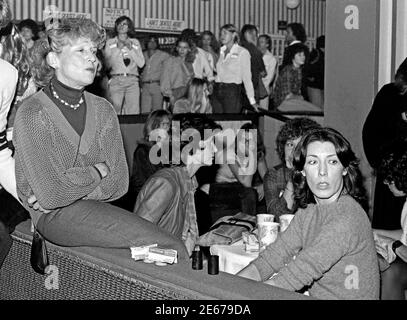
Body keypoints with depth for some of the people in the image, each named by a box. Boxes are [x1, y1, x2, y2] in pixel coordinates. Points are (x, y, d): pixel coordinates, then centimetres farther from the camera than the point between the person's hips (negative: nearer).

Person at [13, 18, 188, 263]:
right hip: (55, 216, -6)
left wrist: (70, 190, -12)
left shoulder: (103, 109, 9)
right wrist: (99, 170, -4)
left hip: (98, 207, 6)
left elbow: (119, 183, 2)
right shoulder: (33, 114, -9)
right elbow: (50, 195, -17)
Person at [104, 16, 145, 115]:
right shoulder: (110, 42, 15)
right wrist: (118, 49, -4)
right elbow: (107, 64, 3)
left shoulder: (135, 42, 18)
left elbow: (141, 64, 7)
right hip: (116, 80, -1)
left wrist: (131, 49, -1)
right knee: (114, 111, -15)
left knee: (134, 112, -10)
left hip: (132, 81, 1)